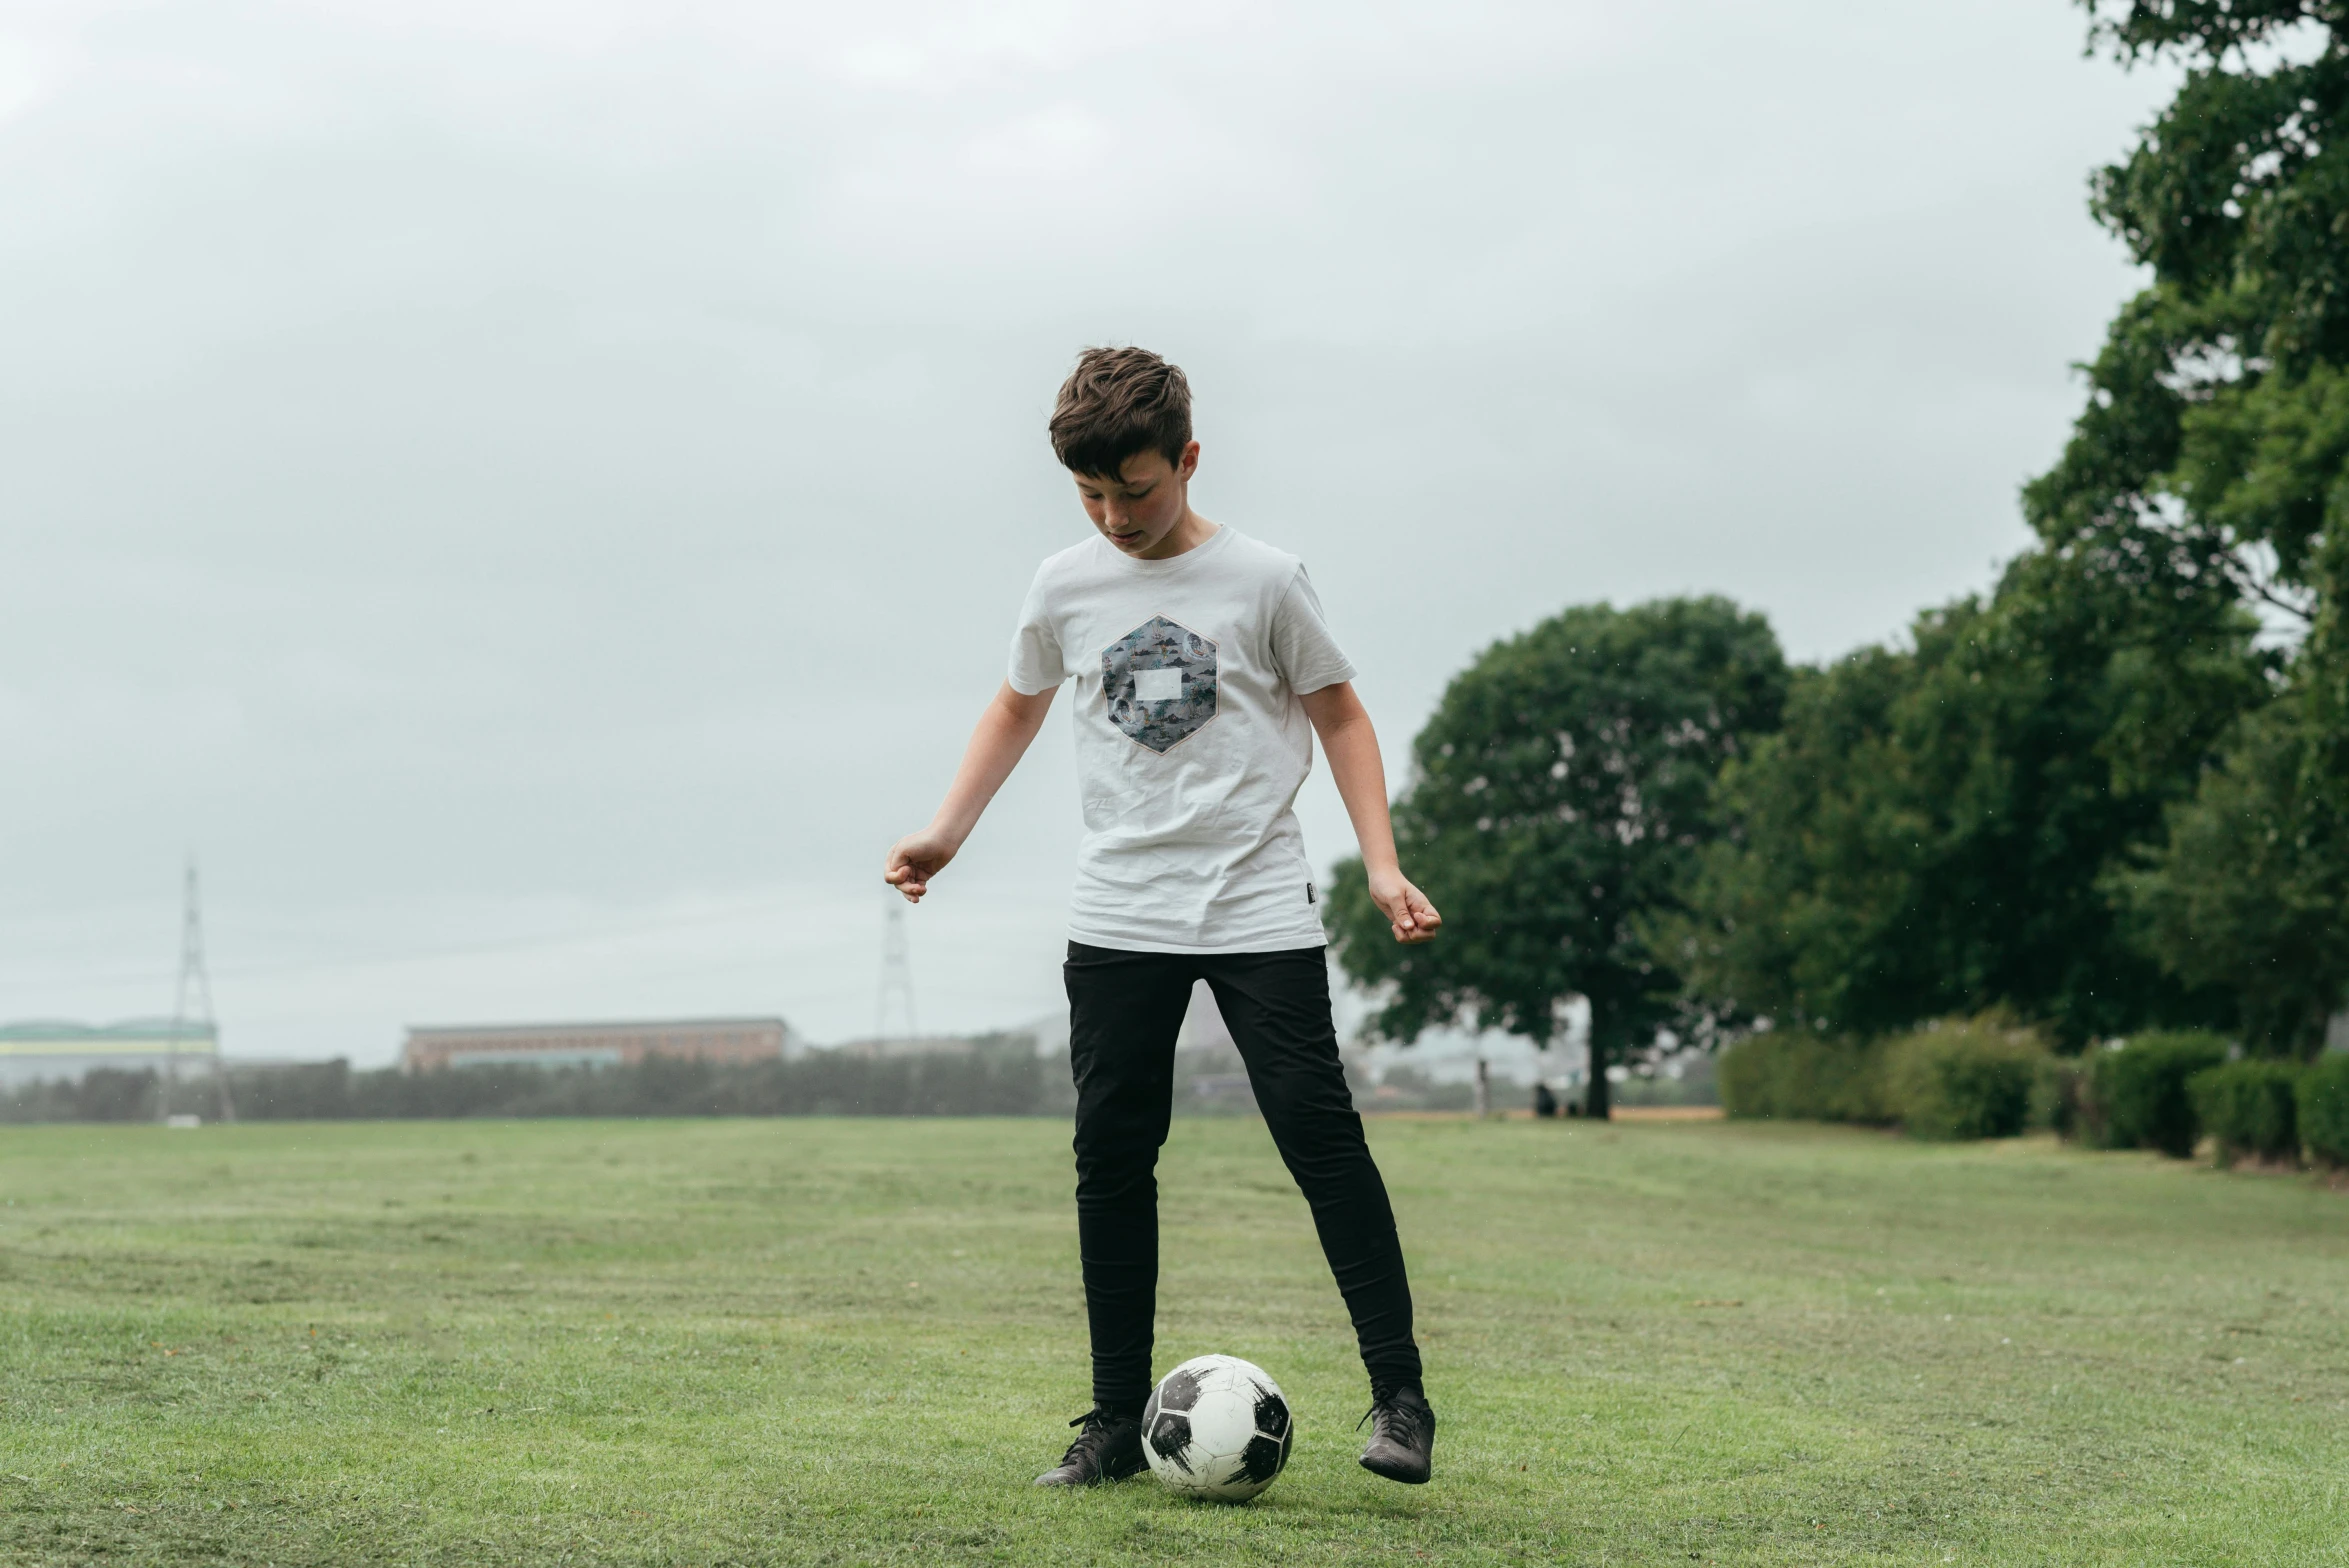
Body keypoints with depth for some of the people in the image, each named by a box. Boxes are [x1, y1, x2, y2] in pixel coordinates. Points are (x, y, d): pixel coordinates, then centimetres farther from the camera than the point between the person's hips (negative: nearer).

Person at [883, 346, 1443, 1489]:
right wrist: (946, 832, 8)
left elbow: (1338, 715, 7)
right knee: (1111, 1157, 1)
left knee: (1319, 1135, -10)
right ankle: (1117, 1420, 9)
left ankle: (1398, 1397, -5)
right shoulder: (1066, 587, 5)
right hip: (1116, 915, 3)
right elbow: (1018, 709, 21)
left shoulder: (1263, 580, -3)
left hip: (1260, 911, -3)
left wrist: (1383, 868, -3)